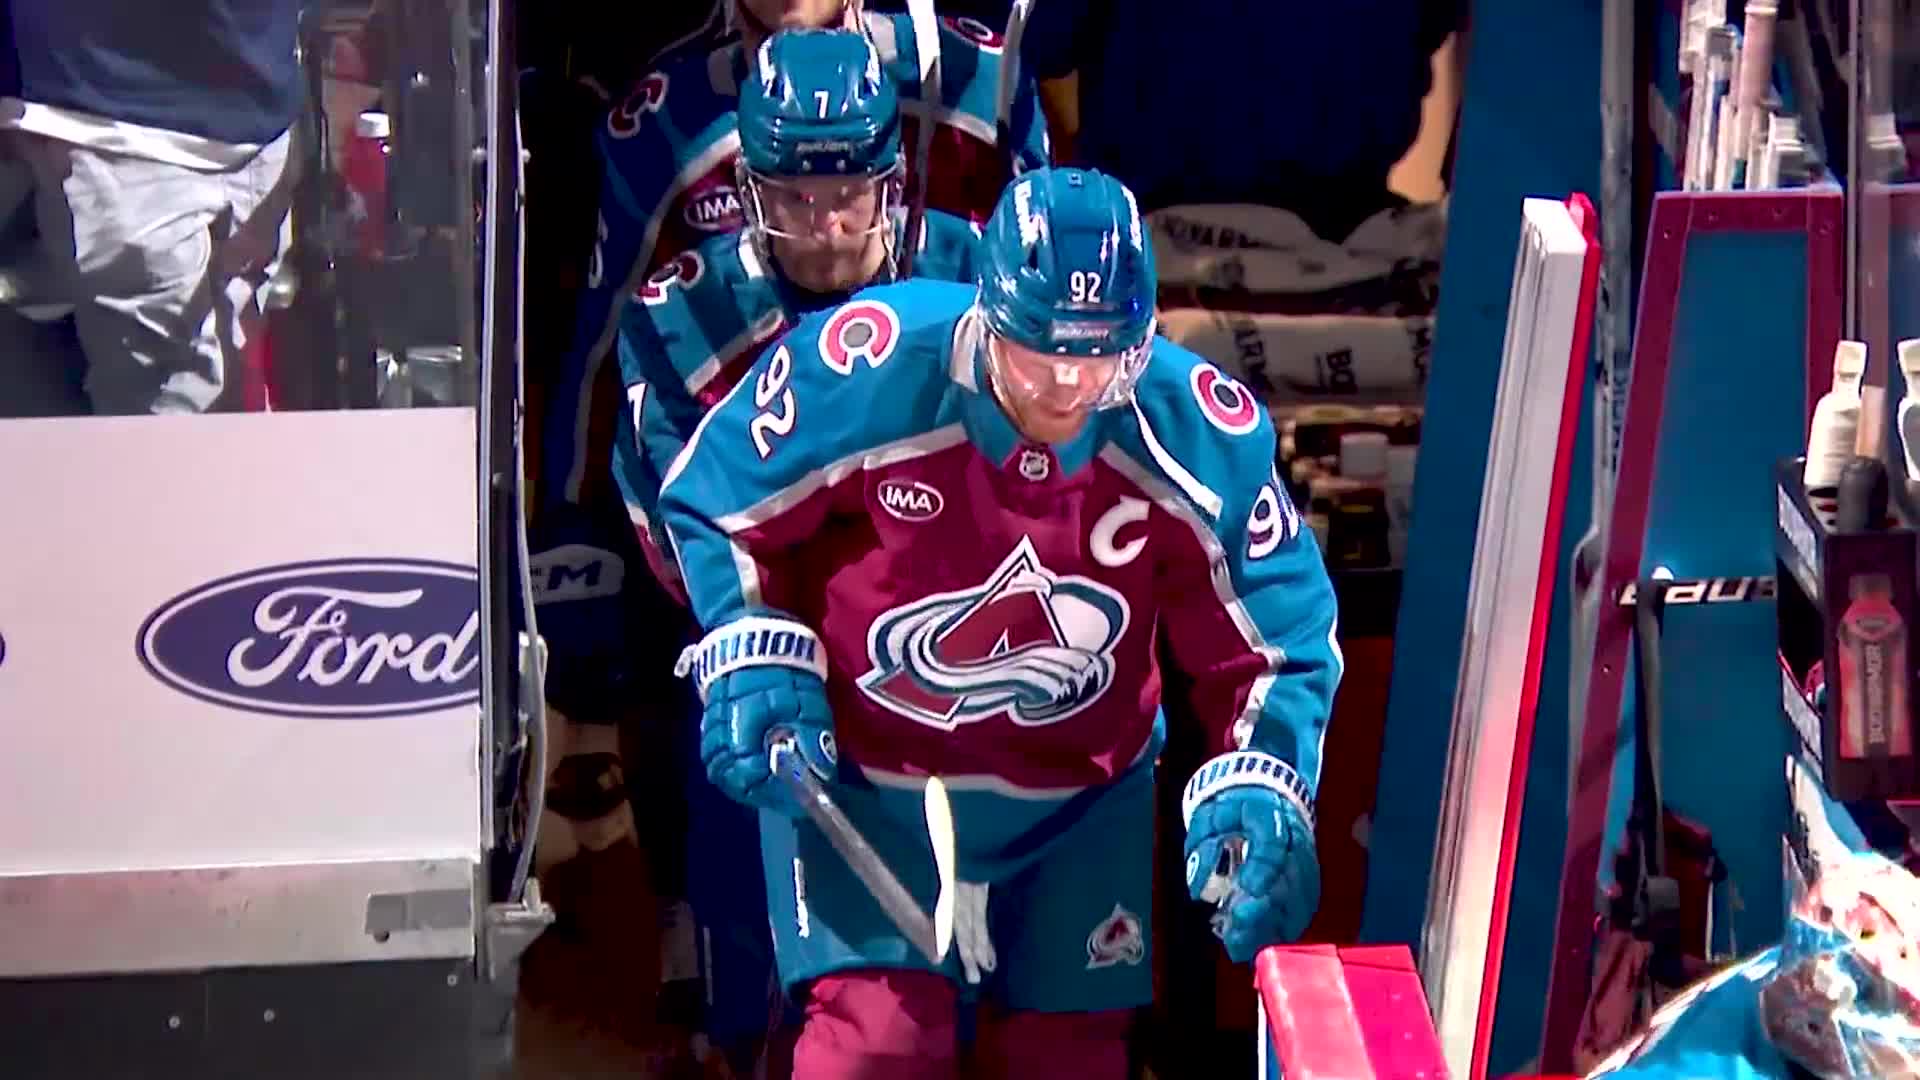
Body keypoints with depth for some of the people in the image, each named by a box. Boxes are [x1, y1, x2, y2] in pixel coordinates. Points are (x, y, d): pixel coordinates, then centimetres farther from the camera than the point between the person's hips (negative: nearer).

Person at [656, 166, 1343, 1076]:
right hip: (856, 772, -2)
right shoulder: (865, 371, -26)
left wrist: (1260, 794, -24)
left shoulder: (1197, 439, -20)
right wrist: (752, 661, -16)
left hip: (1081, 795, 2)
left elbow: (1275, 643, -8)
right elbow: (712, 498, -7)